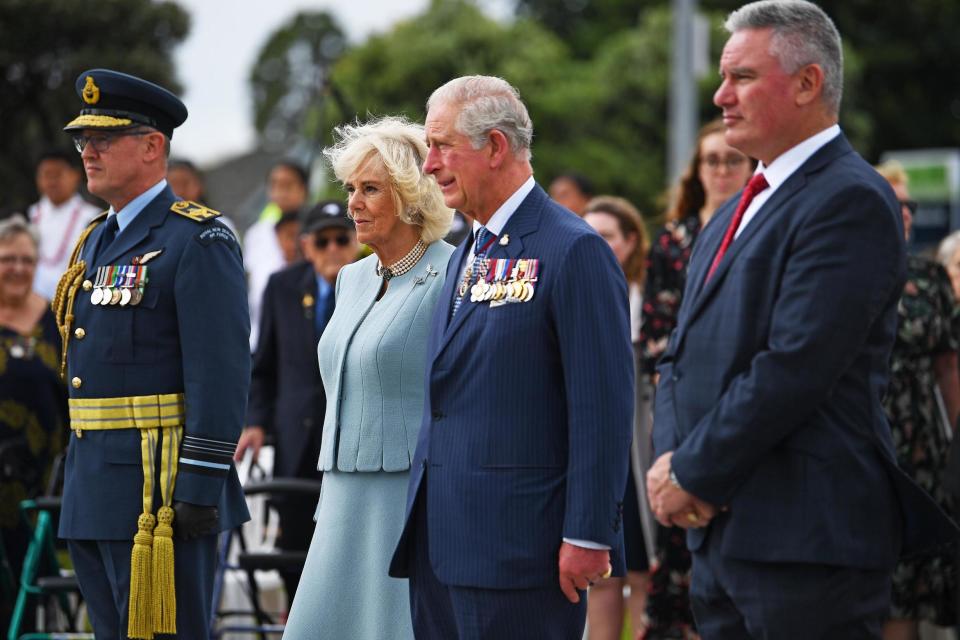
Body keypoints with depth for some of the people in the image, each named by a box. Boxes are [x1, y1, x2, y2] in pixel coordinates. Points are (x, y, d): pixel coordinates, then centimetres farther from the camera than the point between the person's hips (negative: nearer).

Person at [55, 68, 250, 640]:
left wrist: (201, 487, -21)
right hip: (94, 489, 9)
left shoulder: (199, 241, -10)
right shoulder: (97, 242, 18)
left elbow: (223, 372, -17)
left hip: (161, 487, -9)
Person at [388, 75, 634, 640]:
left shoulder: (574, 251, -10)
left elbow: (603, 407, -14)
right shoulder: (467, 255, 19)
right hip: (438, 541, 9)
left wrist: (587, 536, -18)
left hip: (515, 548, -9)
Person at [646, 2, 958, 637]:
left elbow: (795, 368, -19)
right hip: (721, 531, 9)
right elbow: (683, 356, 18)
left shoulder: (851, 200, -11)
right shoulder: (735, 214, 20)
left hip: (808, 537, -9)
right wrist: (671, 460, -2)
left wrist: (693, 475, -13)